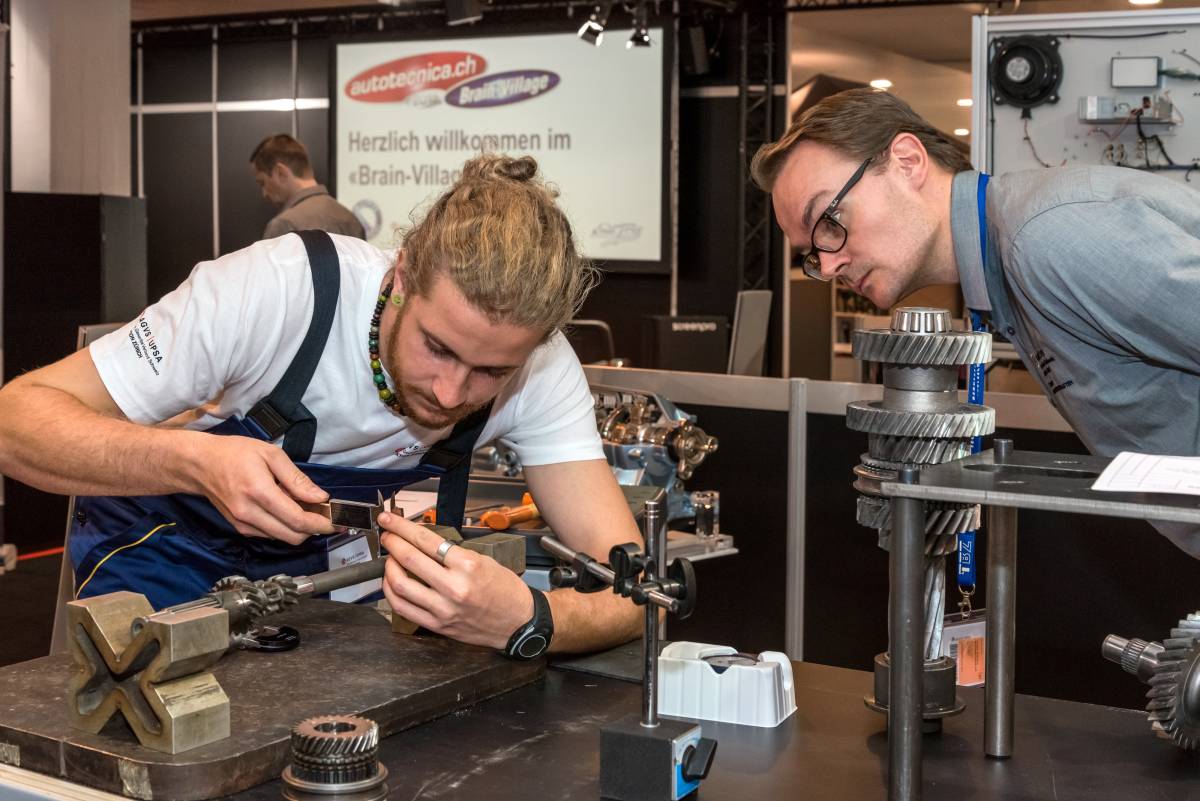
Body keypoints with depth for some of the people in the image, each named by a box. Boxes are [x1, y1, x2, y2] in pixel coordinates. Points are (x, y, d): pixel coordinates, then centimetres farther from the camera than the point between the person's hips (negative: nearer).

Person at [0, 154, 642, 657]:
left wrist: (524, 618, -52)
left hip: (328, 556, 3)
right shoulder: (274, 289, -33)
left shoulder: (537, 366, -24)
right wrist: (194, 460, -49)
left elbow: (630, 590, -28)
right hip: (171, 548, -2)